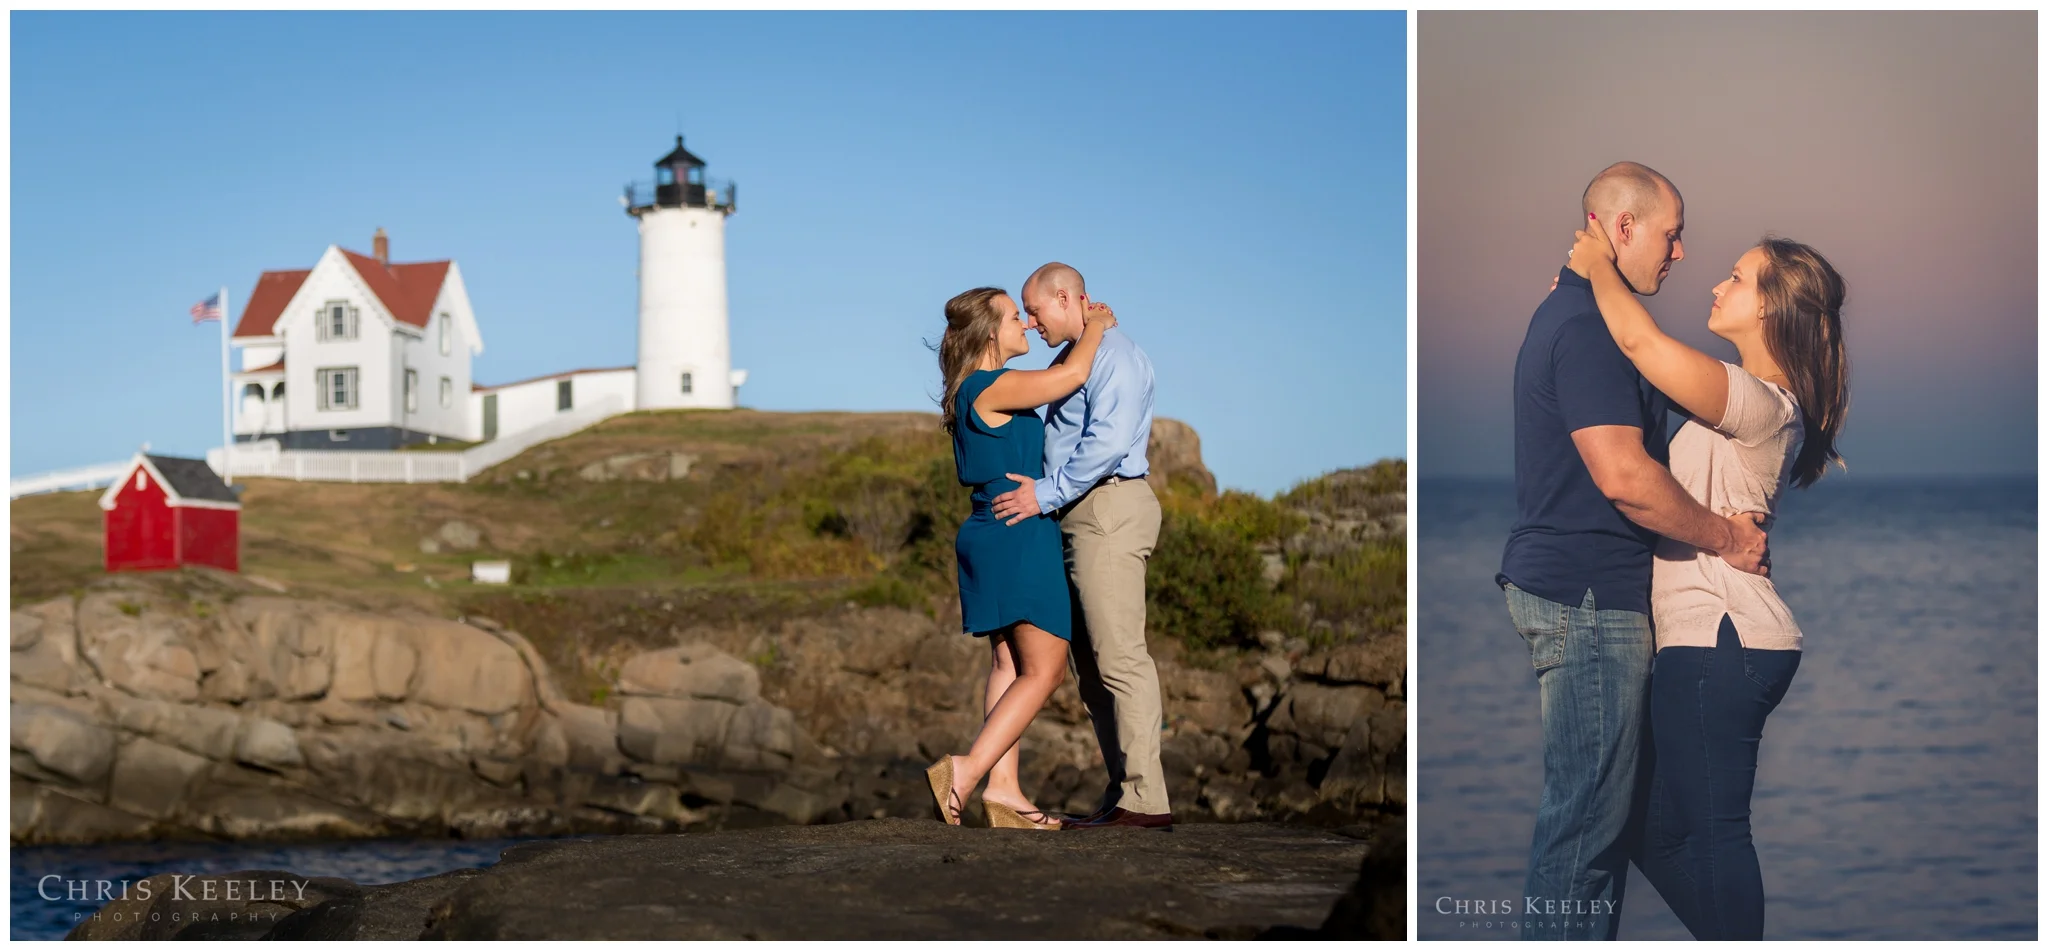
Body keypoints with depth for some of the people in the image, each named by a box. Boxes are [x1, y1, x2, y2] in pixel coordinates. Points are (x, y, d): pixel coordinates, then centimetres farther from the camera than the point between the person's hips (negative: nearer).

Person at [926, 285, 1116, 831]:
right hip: (1019, 536, -10)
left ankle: (1003, 789, 6)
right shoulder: (988, 388, -14)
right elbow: (1070, 376, -20)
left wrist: (1084, 333, 22)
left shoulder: (983, 390, 16)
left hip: (998, 538, 10)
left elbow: (1051, 383, 32)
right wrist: (1096, 327, -2)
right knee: (1043, 669, -8)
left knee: (1010, 665, 8)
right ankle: (966, 771, -15)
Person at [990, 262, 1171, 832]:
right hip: (1080, 516, 10)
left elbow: (1108, 441, -21)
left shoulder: (1113, 353, -10)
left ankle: (1144, 800, -12)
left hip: (1108, 509, -10)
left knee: (1119, 655, -12)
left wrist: (1046, 494, -19)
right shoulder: (1073, 359, 21)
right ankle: (1123, 793, 12)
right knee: (1090, 661, 9)